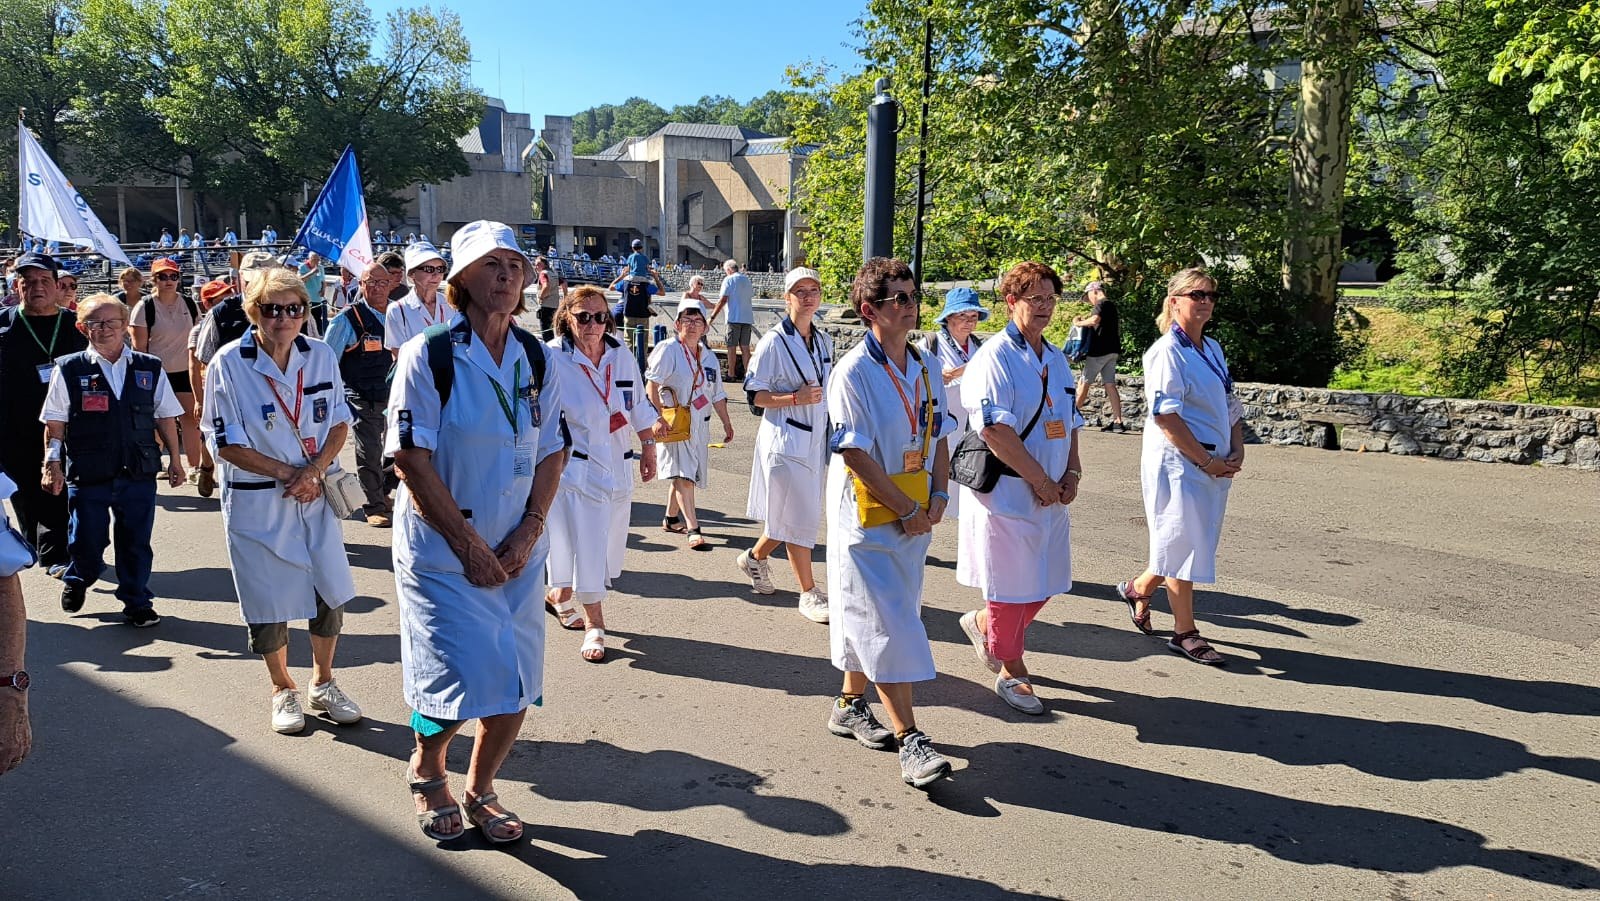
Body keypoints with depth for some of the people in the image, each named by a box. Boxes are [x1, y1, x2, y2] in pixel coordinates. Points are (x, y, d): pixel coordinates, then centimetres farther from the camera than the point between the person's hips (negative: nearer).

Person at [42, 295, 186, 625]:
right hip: (87, 474, -1)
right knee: (86, 542, 9)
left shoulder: (150, 369, 5)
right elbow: (54, 423, 2)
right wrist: (52, 464, -3)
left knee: (137, 542, 7)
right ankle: (77, 580, 41)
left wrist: (175, 459, 10)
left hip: (138, 473, 1)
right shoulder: (69, 370, 0)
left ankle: (137, 602, 24)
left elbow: (165, 416, 11)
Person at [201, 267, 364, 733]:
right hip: (256, 501, -3)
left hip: (316, 496, 3)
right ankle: (283, 690, 30)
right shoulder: (228, 363, -12)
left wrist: (314, 469, -14)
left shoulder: (322, 356, -1)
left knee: (330, 594, 7)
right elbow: (224, 442, -10)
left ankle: (323, 683, 30)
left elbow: (339, 421, 3)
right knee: (268, 602, 8)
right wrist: (286, 471, -15)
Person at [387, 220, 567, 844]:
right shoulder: (428, 357, -11)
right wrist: (469, 544, -15)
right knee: (460, 679, -5)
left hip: (518, 552, 4)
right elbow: (411, 460, -14)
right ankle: (426, 768, 29)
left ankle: (480, 790, 32)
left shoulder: (539, 361, 2)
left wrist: (529, 531, -7)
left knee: (515, 686, 6)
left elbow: (551, 455, 6)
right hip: (442, 552, -4)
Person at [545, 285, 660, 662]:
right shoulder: (552, 359, -13)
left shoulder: (621, 356, 3)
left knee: (607, 545, 14)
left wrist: (648, 448, 15)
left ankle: (560, 595, 38)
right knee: (584, 546, -3)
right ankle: (594, 625, 12)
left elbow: (638, 405, 13)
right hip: (574, 468, -6)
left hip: (617, 468, 6)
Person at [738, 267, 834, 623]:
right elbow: (754, 394, -10)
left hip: (815, 439, 7)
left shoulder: (824, 341, 10)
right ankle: (809, 593, 7)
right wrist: (795, 398, -22)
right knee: (800, 517, -4)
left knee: (789, 515, 13)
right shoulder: (774, 342, -11)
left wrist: (831, 435, 18)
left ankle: (755, 557, 39)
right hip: (784, 440, -7)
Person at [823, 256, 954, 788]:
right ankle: (910, 740, 1)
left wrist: (938, 497, -1)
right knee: (889, 628, -5)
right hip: (867, 521, -7)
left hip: (915, 521, 7)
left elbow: (937, 438, 14)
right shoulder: (853, 372, -14)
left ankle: (850, 705, 33)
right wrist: (907, 511, -15)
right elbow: (856, 455, -18)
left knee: (870, 623, 16)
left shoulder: (923, 369, 8)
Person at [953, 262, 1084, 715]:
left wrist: (1071, 473, 3)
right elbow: (995, 429, -20)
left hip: (1050, 493, 8)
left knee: (1045, 581, 13)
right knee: (1012, 584, 2)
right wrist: (1040, 480, -16)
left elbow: (1070, 421, 19)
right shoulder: (995, 357, -13)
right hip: (1007, 490, -8)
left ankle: (983, 622, 38)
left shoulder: (1056, 359, 13)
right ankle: (1012, 671, 20)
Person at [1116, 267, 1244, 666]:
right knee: (1183, 543, -1)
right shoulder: (1167, 352, -13)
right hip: (1178, 464, -8)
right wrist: (1206, 460, -16)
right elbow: (1165, 415, -18)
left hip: (1215, 465, 8)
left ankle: (1137, 588, 36)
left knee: (1187, 544, 14)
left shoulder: (1213, 349, 13)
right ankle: (1185, 632, 12)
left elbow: (1231, 405, 18)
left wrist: (1237, 452, 3)